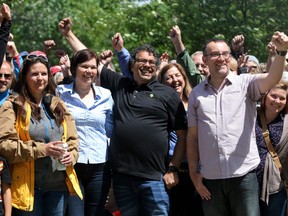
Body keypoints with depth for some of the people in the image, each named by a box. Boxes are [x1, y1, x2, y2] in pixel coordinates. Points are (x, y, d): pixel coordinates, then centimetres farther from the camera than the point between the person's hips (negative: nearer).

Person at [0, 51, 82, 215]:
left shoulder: (58, 105, 13)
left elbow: (73, 138, 16)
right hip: (27, 184, -4)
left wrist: (72, 155, -7)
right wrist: (42, 149, -19)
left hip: (59, 183, 5)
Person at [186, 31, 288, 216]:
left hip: (243, 175, -2)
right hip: (210, 178, 3)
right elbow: (192, 136, 10)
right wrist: (194, 173, 6)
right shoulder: (196, 93, 9)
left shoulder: (245, 83, 2)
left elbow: (272, 78, -18)